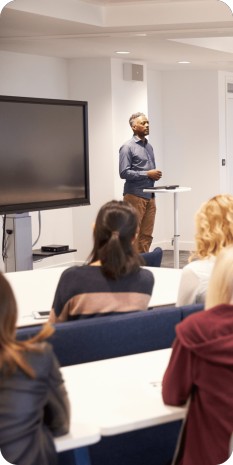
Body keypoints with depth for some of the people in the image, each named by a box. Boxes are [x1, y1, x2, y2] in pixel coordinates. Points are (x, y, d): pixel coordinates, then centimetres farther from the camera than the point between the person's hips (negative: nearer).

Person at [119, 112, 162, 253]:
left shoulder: (149, 146, 16)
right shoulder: (128, 147, -7)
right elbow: (124, 172, -15)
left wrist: (156, 174, 3)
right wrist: (147, 174, -15)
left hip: (150, 195, 7)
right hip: (135, 195, -7)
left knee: (146, 235, 7)